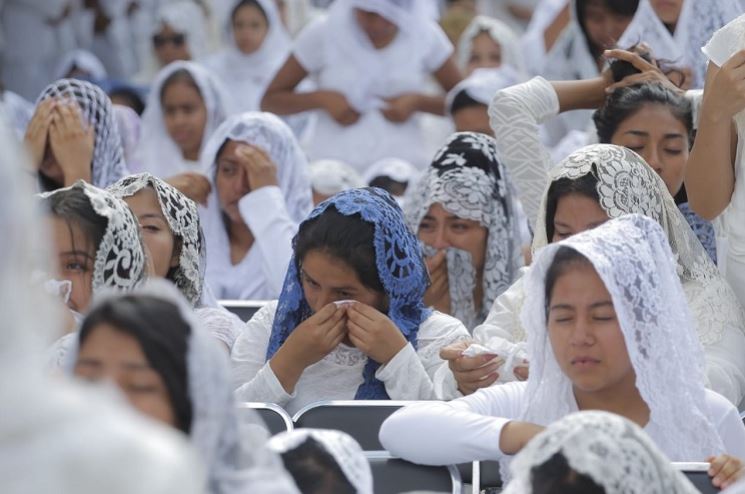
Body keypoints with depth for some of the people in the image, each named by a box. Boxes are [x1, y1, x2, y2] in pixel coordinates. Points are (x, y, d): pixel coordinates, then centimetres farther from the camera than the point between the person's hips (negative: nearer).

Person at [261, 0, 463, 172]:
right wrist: (322, 98, -12)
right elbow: (270, 101, 5)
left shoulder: (426, 36, 3)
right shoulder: (323, 34, 0)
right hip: (334, 165, -1)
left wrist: (417, 101, -7)